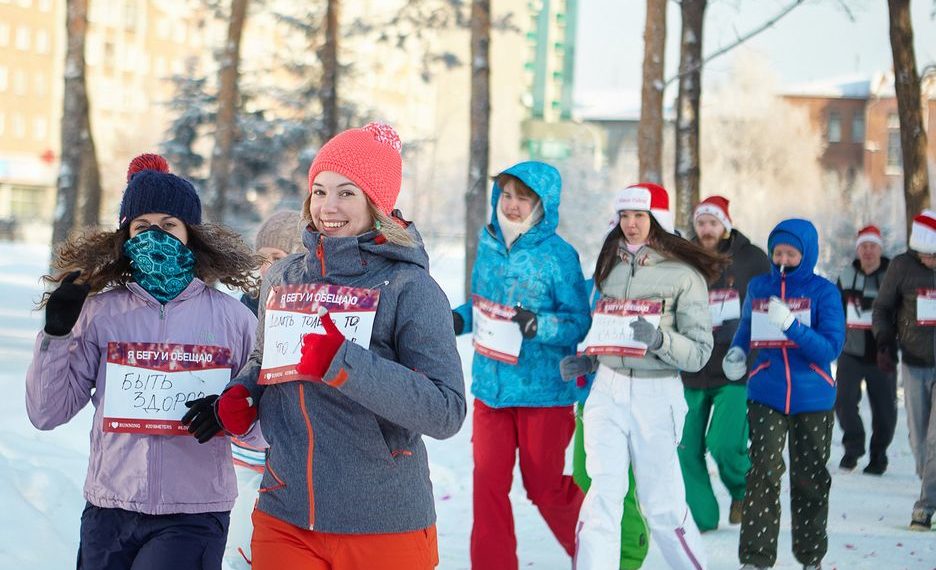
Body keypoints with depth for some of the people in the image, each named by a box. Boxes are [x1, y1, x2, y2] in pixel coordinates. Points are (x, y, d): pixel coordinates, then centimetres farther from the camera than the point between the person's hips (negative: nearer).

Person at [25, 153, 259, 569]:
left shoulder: (232, 317, 2)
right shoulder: (101, 312, 3)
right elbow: (46, 414, 4)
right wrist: (56, 334, -6)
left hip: (194, 518, -2)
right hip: (108, 512, 2)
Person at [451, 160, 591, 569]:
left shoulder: (558, 255, -10)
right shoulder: (488, 244, 6)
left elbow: (580, 322, -10)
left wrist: (539, 326, -27)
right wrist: (460, 319, -1)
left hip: (542, 391, -5)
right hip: (490, 384, 5)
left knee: (545, 488, 5)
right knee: (488, 483, 2)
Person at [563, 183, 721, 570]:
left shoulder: (684, 274, -4)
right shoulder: (611, 266, 12)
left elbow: (699, 352, -7)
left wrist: (658, 339, -24)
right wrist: (587, 361, 7)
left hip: (657, 395, -3)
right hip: (607, 390, 4)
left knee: (663, 507, 3)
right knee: (603, 498, -8)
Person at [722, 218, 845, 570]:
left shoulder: (823, 291, -3)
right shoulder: (758, 287, 6)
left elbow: (831, 348, -11)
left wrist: (792, 325, -24)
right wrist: (736, 350, 3)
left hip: (813, 399, -1)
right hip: (767, 397, 1)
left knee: (810, 479, 8)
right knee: (764, 474, -11)